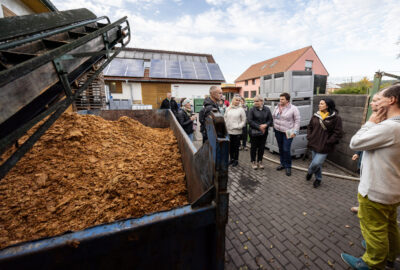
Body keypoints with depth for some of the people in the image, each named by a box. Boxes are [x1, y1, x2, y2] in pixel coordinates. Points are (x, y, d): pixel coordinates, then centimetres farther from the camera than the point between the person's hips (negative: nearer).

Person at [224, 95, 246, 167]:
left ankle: (236, 160, 21)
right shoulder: (228, 109, 6)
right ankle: (231, 159, 30)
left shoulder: (241, 109, -3)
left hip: (237, 132, -3)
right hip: (228, 131, 3)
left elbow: (244, 120, -2)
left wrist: (239, 126, -12)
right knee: (230, 146, 13)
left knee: (236, 147, 6)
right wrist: (226, 126, 2)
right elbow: (225, 118, 12)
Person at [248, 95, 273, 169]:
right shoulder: (252, 110, -6)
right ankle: (253, 162, 23)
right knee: (254, 147, 7)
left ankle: (259, 162, 28)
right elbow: (250, 121, -11)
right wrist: (259, 127, -16)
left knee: (262, 147, 11)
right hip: (254, 132, -3)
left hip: (264, 132, 3)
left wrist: (266, 125, -15)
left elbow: (270, 120, 6)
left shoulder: (267, 109, 4)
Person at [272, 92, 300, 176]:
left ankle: (288, 167, 12)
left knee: (286, 150, -7)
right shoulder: (277, 107, 5)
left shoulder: (293, 108, -9)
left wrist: (294, 132, -14)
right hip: (278, 131, 5)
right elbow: (273, 116, 14)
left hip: (288, 132, -5)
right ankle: (283, 164, 31)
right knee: (280, 148, 14)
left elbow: (297, 121, -8)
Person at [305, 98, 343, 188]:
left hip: (324, 147, -5)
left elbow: (338, 133, -10)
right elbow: (309, 127, 16)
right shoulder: (315, 116, 5)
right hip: (314, 144, 5)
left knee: (316, 163, -8)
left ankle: (310, 172, 26)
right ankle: (318, 179, 39)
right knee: (316, 163, 16)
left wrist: (328, 142, -13)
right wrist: (309, 137, 6)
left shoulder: (335, 118, -9)